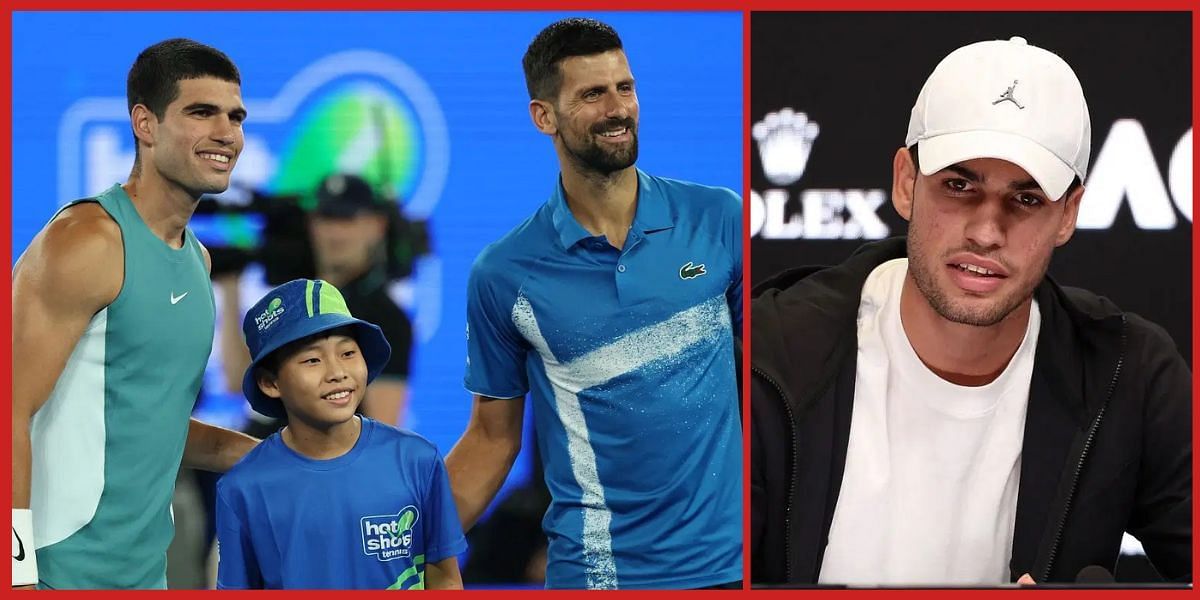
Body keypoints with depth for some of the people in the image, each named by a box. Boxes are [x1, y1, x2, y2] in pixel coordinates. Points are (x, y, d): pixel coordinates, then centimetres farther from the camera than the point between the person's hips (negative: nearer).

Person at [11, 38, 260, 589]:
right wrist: (19, 579, -23)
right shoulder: (87, 243, -12)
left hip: (147, 572, 8)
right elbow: (13, 414, -17)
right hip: (64, 575, -8)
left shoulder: (196, 259, 15)